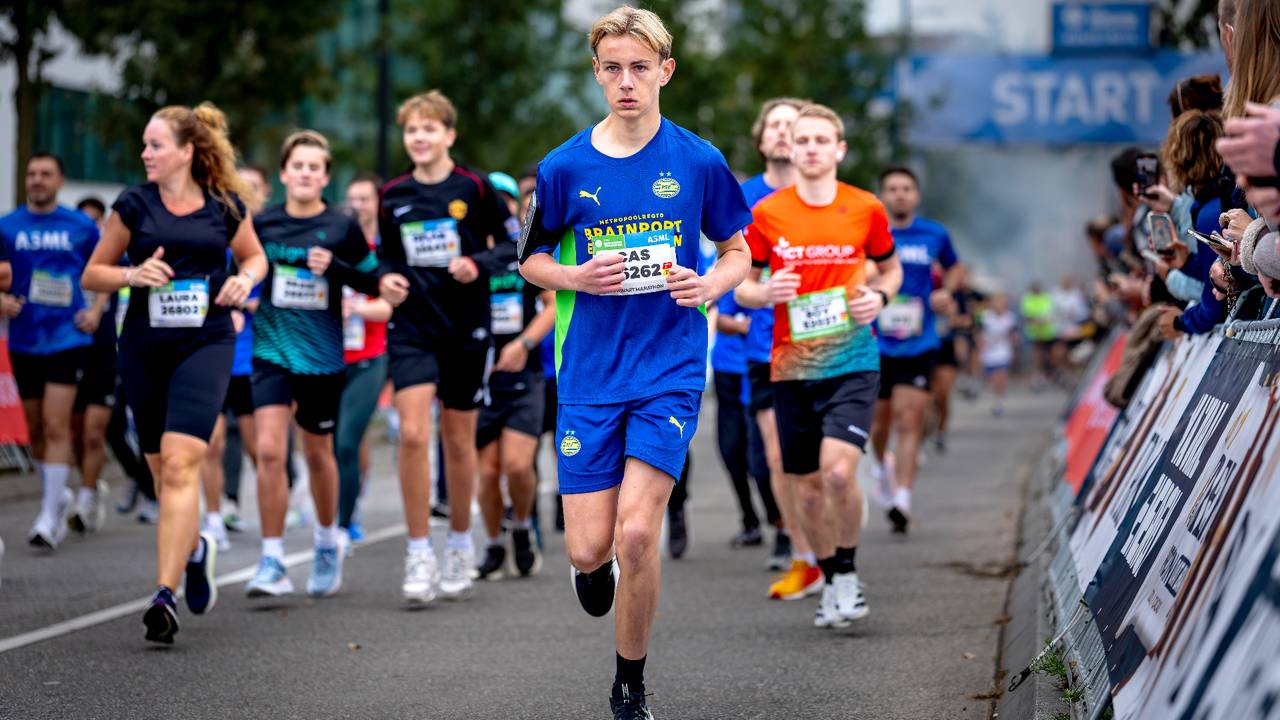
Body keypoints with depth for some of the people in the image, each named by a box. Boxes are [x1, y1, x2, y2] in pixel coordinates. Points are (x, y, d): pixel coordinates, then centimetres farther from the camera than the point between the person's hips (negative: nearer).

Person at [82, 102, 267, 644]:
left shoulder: (225, 207, 2)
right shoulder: (133, 205, 3)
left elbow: (254, 255, 20)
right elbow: (91, 275, 8)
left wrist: (244, 279, -2)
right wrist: (133, 274, -12)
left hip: (205, 343, -2)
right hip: (143, 349, 2)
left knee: (179, 463, -18)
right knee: (161, 470, 10)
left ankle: (164, 593, -21)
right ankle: (194, 549, 41)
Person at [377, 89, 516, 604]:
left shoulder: (473, 188, -4)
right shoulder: (392, 195, 4)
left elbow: (514, 240, 2)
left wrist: (479, 264, -16)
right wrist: (387, 278, -5)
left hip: (466, 328, -1)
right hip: (412, 328, 1)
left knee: (458, 441, 8)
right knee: (412, 434, -14)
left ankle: (460, 543, 27)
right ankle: (419, 553, -8)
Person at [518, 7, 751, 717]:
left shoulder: (698, 161, 0)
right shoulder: (565, 167, 0)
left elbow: (736, 251, 12)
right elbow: (531, 259, 11)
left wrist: (709, 284, -10)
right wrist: (579, 277, -10)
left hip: (671, 371, -1)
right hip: (590, 376, 1)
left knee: (636, 533, -15)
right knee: (589, 548, -2)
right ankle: (597, 566, 39)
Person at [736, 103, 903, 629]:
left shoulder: (866, 209, 0)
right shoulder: (766, 213, 1)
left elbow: (891, 269, 16)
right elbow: (743, 288, 9)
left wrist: (880, 297, -5)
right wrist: (767, 293, -14)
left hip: (852, 362, -2)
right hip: (792, 366, 2)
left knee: (839, 470, -20)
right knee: (807, 487, 7)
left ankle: (848, 572, 2)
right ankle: (830, 583, 27)